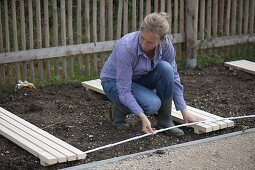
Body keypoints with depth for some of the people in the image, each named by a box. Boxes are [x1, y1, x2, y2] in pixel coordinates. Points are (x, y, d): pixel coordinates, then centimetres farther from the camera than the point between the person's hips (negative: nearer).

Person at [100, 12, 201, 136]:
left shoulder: (166, 44, -22)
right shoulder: (126, 47, -36)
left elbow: (173, 78, -11)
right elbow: (124, 90, -32)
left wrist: (184, 111, -15)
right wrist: (143, 117, -39)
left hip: (139, 79, 5)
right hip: (114, 82, -5)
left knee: (166, 68, -27)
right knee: (152, 104, -31)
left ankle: (164, 120, -13)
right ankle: (119, 108, 0)